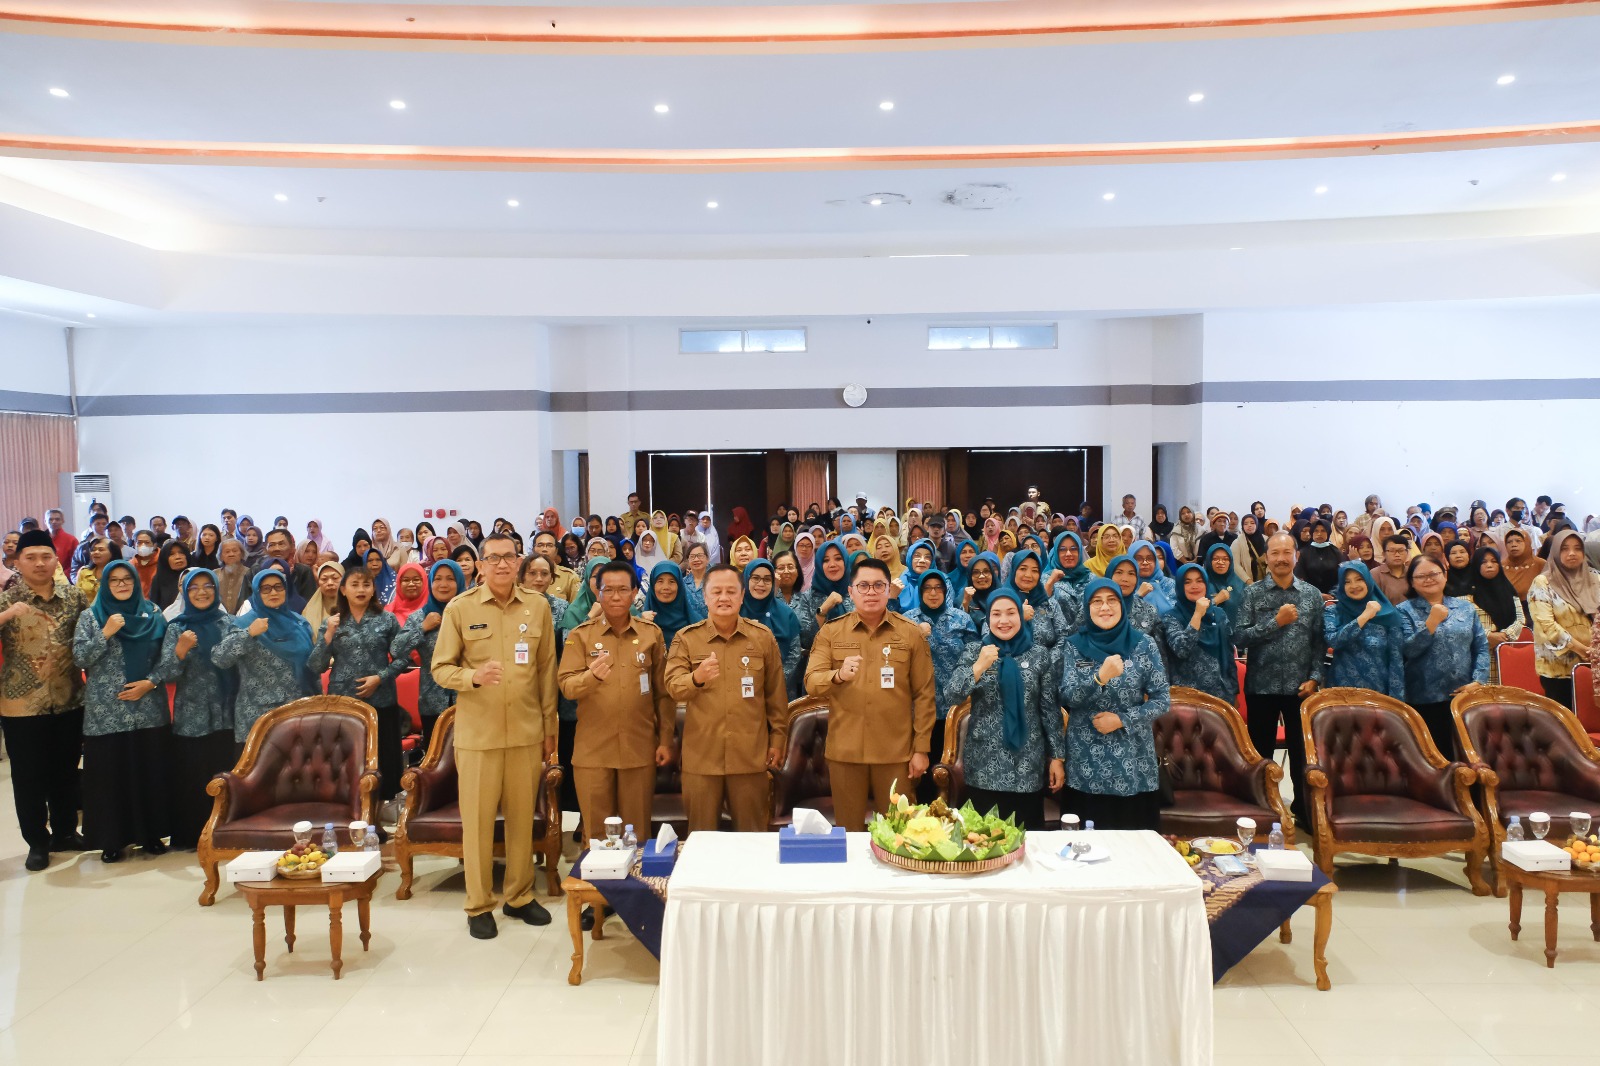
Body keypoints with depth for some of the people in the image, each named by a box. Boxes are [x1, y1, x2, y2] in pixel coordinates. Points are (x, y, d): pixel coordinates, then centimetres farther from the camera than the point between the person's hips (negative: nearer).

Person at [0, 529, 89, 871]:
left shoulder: (74, 597, 4)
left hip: (70, 701, 3)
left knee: (67, 771, 13)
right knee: (29, 776, 5)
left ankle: (64, 831, 28)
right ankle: (37, 842, 17)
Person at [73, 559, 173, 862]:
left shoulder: (153, 613, 7)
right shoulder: (90, 616, 4)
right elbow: (79, 658, -6)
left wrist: (149, 683, -7)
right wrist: (106, 634, -16)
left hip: (149, 709, 1)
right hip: (107, 712, -1)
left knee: (150, 771, 5)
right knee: (110, 773, 1)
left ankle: (150, 833, 16)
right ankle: (111, 839, 11)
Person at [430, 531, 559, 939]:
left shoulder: (538, 608, 4)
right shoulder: (460, 608, -2)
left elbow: (547, 671, 9)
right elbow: (440, 669, 0)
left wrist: (549, 728, 10)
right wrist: (474, 676, -21)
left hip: (527, 732, 2)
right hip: (477, 732, -2)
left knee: (522, 817, 9)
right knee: (477, 819, 5)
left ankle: (520, 896, 25)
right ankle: (479, 905, 18)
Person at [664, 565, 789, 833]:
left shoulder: (763, 637, 4)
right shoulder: (686, 638, 1)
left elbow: (776, 693, 8)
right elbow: (672, 687, -10)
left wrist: (778, 739, 7)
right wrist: (697, 678, -30)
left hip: (750, 754, 0)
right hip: (700, 754, 0)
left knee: (752, 834, 11)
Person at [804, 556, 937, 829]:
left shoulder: (911, 634, 1)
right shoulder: (830, 632, 2)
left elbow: (925, 695, 1)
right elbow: (811, 683, -7)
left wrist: (921, 748, -2)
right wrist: (838, 675, -28)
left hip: (896, 752, 0)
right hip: (845, 751, 1)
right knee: (848, 831, 11)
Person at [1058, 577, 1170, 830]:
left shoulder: (1143, 645, 0)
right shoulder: (1074, 645, 1)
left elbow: (1162, 700, 0)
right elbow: (1066, 698, -9)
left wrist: (1122, 720, -13)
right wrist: (1100, 677, -25)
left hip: (1133, 761, 0)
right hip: (1087, 761, 0)